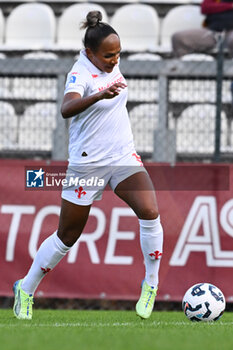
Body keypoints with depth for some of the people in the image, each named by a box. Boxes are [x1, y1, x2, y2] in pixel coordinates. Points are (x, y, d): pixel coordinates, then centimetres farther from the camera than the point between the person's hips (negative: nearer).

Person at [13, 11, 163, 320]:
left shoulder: (111, 64, 2)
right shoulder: (80, 74, -19)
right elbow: (66, 109, -41)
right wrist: (100, 95, -54)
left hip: (123, 156, 5)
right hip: (87, 164, -5)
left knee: (149, 211, -20)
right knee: (67, 236, 6)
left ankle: (151, 284, -6)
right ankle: (26, 289, 26)